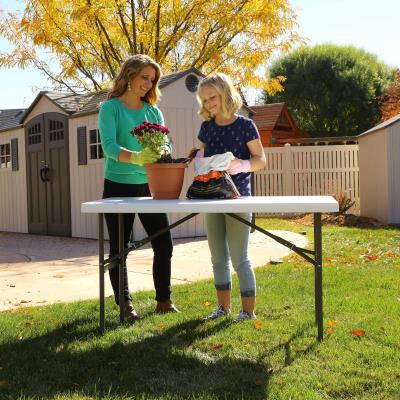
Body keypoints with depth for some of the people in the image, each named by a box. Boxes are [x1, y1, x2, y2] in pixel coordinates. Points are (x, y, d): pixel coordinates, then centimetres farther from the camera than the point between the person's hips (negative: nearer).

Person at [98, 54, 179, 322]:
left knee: (164, 245, 4)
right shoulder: (111, 108, -6)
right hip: (119, 187, -4)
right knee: (119, 248, 5)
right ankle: (125, 303, 16)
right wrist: (136, 157, -38)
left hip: (149, 185, 4)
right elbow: (109, 146, -20)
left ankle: (164, 300, 18)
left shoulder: (153, 110, 8)